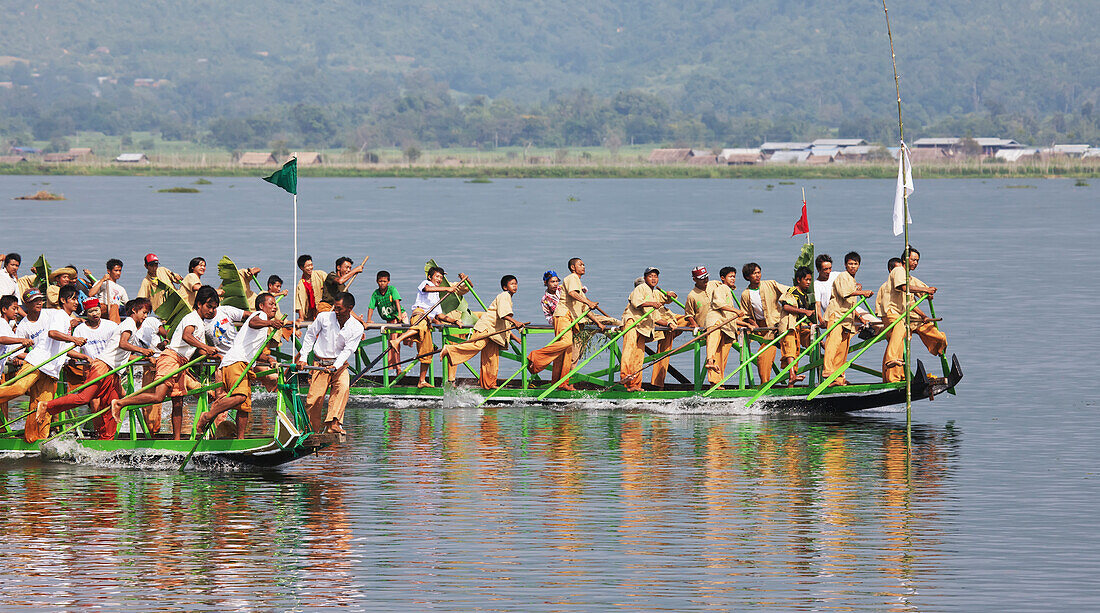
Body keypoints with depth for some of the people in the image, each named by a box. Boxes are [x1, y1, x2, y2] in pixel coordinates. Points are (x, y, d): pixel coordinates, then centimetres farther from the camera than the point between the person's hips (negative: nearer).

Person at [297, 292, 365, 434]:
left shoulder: (357, 328, -4)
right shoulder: (324, 317, -5)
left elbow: (347, 350, -10)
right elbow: (310, 335, 8)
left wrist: (335, 366, -25)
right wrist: (303, 358, 4)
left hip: (340, 365, 0)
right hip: (320, 363, 0)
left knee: (343, 388, -28)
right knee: (314, 397, -13)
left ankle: (333, 424, -31)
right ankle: (312, 429, 5)